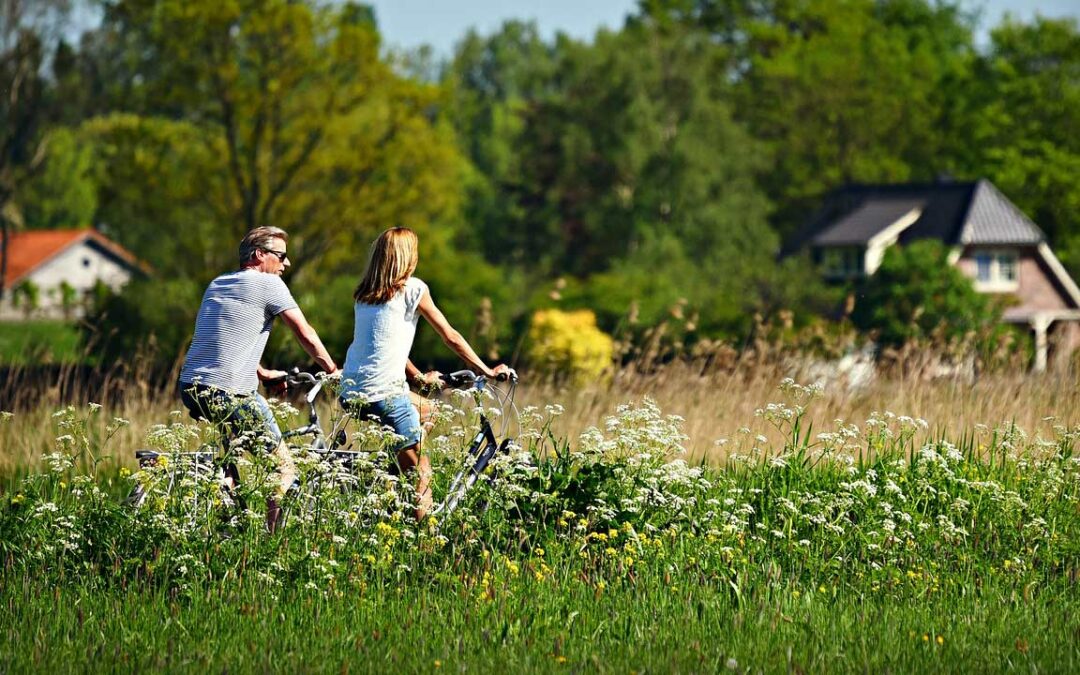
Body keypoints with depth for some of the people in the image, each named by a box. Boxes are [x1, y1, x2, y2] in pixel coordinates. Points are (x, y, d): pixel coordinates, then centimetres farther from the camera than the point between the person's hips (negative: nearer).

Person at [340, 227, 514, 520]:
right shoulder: (412, 288, -2)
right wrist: (488, 371, 14)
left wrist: (420, 378, 34)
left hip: (350, 394, 7)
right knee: (420, 475, 0)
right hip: (384, 395, -7)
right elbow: (451, 336, 4)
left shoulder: (363, 294, 16)